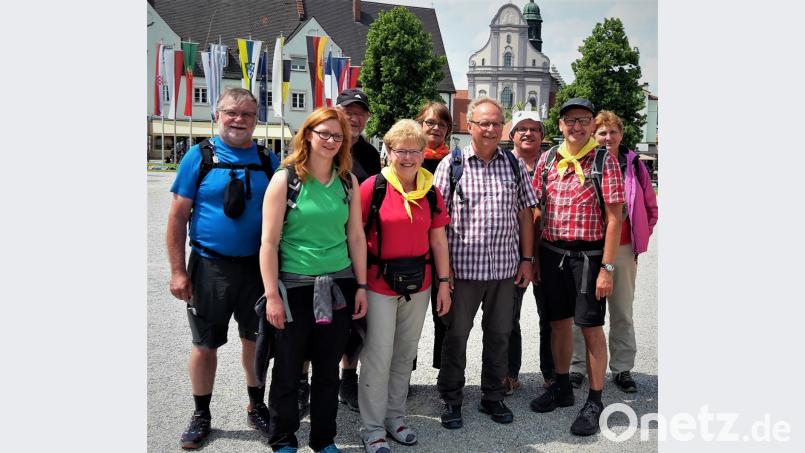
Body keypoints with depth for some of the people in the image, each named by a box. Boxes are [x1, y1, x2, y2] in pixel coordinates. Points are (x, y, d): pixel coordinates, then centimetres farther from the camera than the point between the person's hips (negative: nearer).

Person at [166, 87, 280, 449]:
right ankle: (201, 414, 29)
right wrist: (177, 271, -9)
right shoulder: (200, 156, -5)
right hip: (210, 266, -2)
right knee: (204, 344, 10)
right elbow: (178, 216, -5)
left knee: (255, 340, 14)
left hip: (258, 266, 2)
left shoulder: (269, 160, 2)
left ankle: (256, 405, 34)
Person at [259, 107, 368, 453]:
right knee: (287, 371, 7)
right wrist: (272, 295, -11)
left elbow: (356, 236, 9)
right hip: (295, 285, -3)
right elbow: (269, 242, -8)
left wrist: (361, 286, 6)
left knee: (328, 370, 14)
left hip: (338, 285, 3)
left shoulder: (348, 181, 5)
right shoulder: (285, 178, -6)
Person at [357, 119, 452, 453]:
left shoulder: (431, 191, 6)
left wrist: (443, 282, 6)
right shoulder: (372, 187, -8)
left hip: (419, 283, 5)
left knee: (406, 353, 15)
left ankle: (395, 416, 31)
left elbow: (438, 240, 9)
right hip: (380, 283, -4)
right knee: (379, 356, 0)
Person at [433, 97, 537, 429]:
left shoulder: (514, 165, 7)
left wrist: (526, 259, 6)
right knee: (456, 334, 7)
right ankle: (451, 399, 23)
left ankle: (492, 397, 29)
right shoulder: (451, 164, -3)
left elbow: (525, 213, 10)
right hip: (462, 266, -3)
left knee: (499, 334, 13)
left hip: (505, 266, 3)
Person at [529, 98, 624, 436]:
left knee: (591, 328, 2)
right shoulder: (547, 160, 6)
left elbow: (614, 218, -9)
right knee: (559, 322, 15)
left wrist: (607, 268, -13)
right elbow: (537, 209, 11)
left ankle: (594, 402, 16)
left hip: (588, 256, -4)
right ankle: (562, 388, 32)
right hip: (551, 253, 4)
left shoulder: (604, 161, -6)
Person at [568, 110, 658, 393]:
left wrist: (642, 236, 8)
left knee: (622, 312, 9)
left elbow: (650, 206, 13)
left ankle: (622, 369, 21)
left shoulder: (634, 165, 4)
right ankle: (578, 366, 17)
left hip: (624, 249, 2)